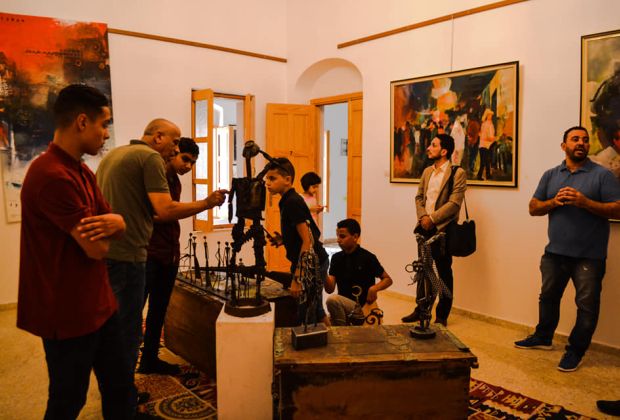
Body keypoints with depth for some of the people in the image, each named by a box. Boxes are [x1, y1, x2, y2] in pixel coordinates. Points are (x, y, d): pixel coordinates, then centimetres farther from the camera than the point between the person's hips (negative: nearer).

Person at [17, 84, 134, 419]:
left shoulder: (82, 172, 10)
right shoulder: (53, 176, -24)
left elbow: (116, 227, 8)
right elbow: (97, 247, -24)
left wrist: (115, 221, -17)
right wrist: (101, 228, -1)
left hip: (98, 304, 9)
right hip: (68, 314, -9)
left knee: (119, 388, 18)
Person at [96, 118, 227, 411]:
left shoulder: (112, 155, 18)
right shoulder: (150, 157, -9)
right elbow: (165, 211, -18)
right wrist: (207, 203, -8)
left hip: (103, 251, 10)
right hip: (125, 255, -10)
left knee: (114, 326, 19)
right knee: (128, 330, 1)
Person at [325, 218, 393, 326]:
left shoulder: (367, 257, -10)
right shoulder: (336, 257, 3)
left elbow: (388, 279, 0)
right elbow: (330, 289, -3)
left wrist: (374, 288, -20)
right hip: (342, 305, 5)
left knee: (332, 300, -30)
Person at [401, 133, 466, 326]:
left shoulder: (458, 173, -8)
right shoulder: (427, 171, 13)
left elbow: (454, 203, -16)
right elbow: (419, 197, 13)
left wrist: (432, 219, -16)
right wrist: (422, 217, -4)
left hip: (442, 229, -6)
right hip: (425, 227, 7)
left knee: (444, 273, 5)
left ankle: (442, 316, 16)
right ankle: (420, 310, 27)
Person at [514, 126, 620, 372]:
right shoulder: (550, 175, 8)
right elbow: (533, 208, 7)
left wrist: (585, 202, -22)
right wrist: (554, 202, -13)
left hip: (589, 256, -4)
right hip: (555, 252, 4)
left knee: (587, 305, 4)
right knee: (548, 297, 18)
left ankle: (576, 350, 20)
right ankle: (543, 337, 37)